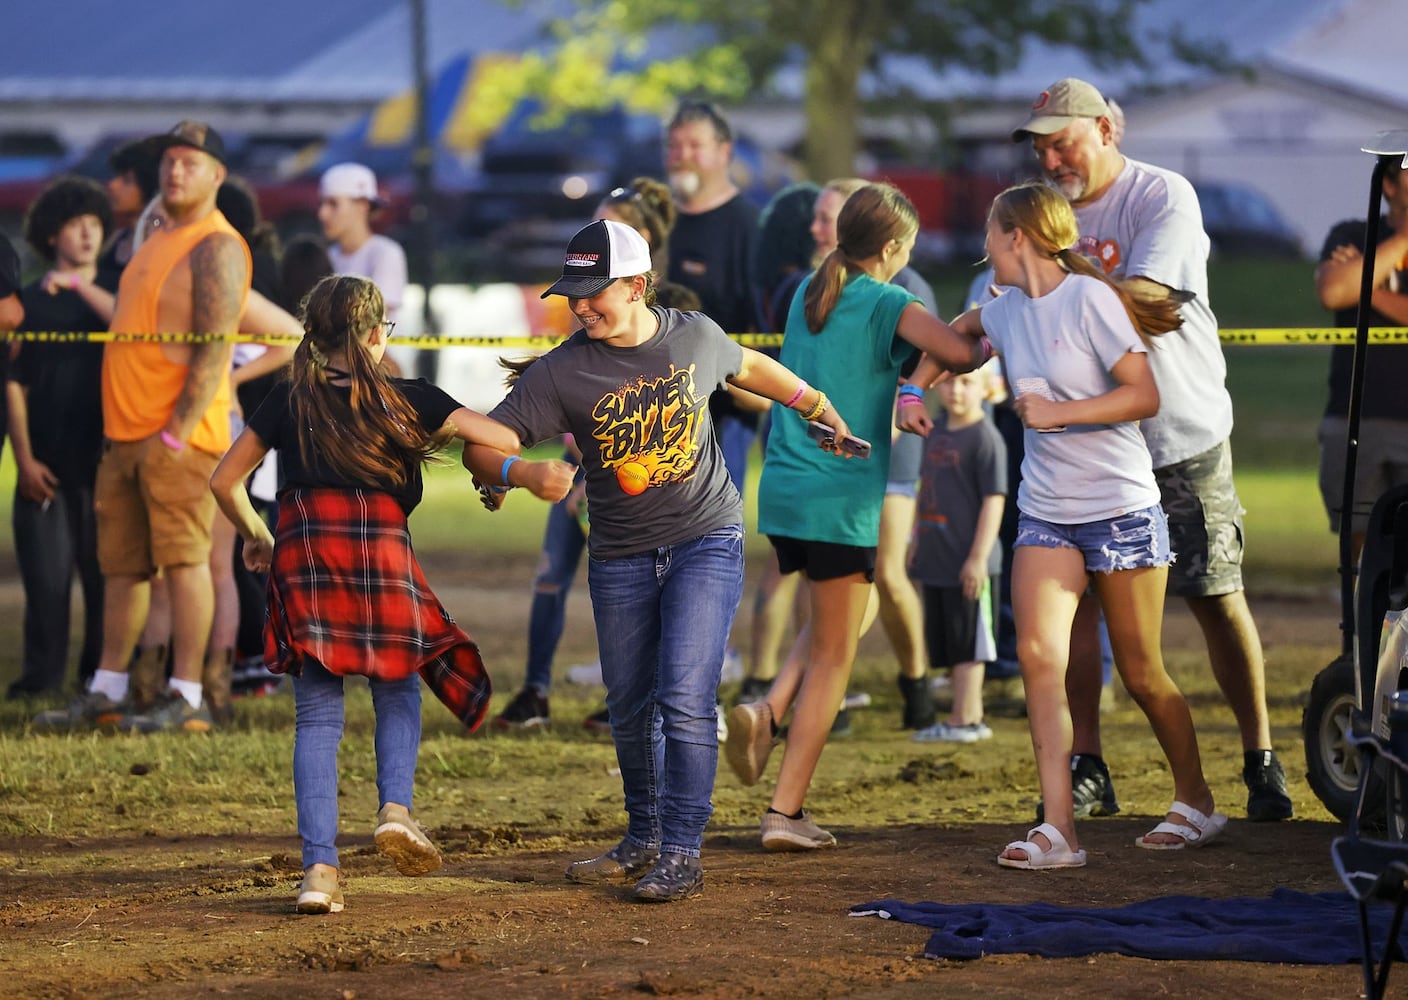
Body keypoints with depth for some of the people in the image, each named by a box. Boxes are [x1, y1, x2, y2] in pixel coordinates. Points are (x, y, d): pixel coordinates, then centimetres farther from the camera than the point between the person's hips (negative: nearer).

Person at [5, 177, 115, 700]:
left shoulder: (112, 289, 11)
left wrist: (79, 285, -17)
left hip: (103, 455, 0)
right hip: (46, 461, 0)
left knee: (106, 566, -2)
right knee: (46, 569, -3)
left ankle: (103, 672, 7)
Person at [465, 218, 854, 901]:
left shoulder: (696, 336, -5)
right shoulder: (560, 373, -11)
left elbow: (749, 367, 18)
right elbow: (483, 445, -13)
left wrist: (823, 411, 28)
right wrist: (517, 471, -36)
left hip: (706, 542, -2)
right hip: (621, 557, 2)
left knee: (684, 701, -14)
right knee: (630, 712, 10)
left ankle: (682, 855, -9)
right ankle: (644, 839, 30)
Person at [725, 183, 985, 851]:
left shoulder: (810, 293, 13)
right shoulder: (888, 305, -8)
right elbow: (960, 354, -19)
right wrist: (985, 341, 3)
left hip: (782, 490, 7)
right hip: (841, 497, -7)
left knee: (841, 622, 25)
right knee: (833, 656, 3)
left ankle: (767, 712, 0)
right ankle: (785, 812, 0)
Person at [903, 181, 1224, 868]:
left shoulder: (1088, 298, -13)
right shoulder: (1007, 311, 7)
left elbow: (1145, 395, -17)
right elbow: (961, 330, 32)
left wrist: (1058, 413, -20)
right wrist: (913, 391, 22)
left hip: (1120, 508, -6)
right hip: (1045, 513, 6)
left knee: (1140, 672, 4)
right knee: (1037, 656, -13)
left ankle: (1195, 803, 26)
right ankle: (1058, 830, -18)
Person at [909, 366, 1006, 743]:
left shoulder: (986, 438, -13)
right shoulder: (935, 432, 11)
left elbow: (993, 500, -16)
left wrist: (978, 558, -19)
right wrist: (917, 542, 21)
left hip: (969, 564, -8)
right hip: (936, 559, 8)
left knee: (966, 643, -3)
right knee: (948, 643, 12)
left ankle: (963, 720, 1)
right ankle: (972, 716, 19)